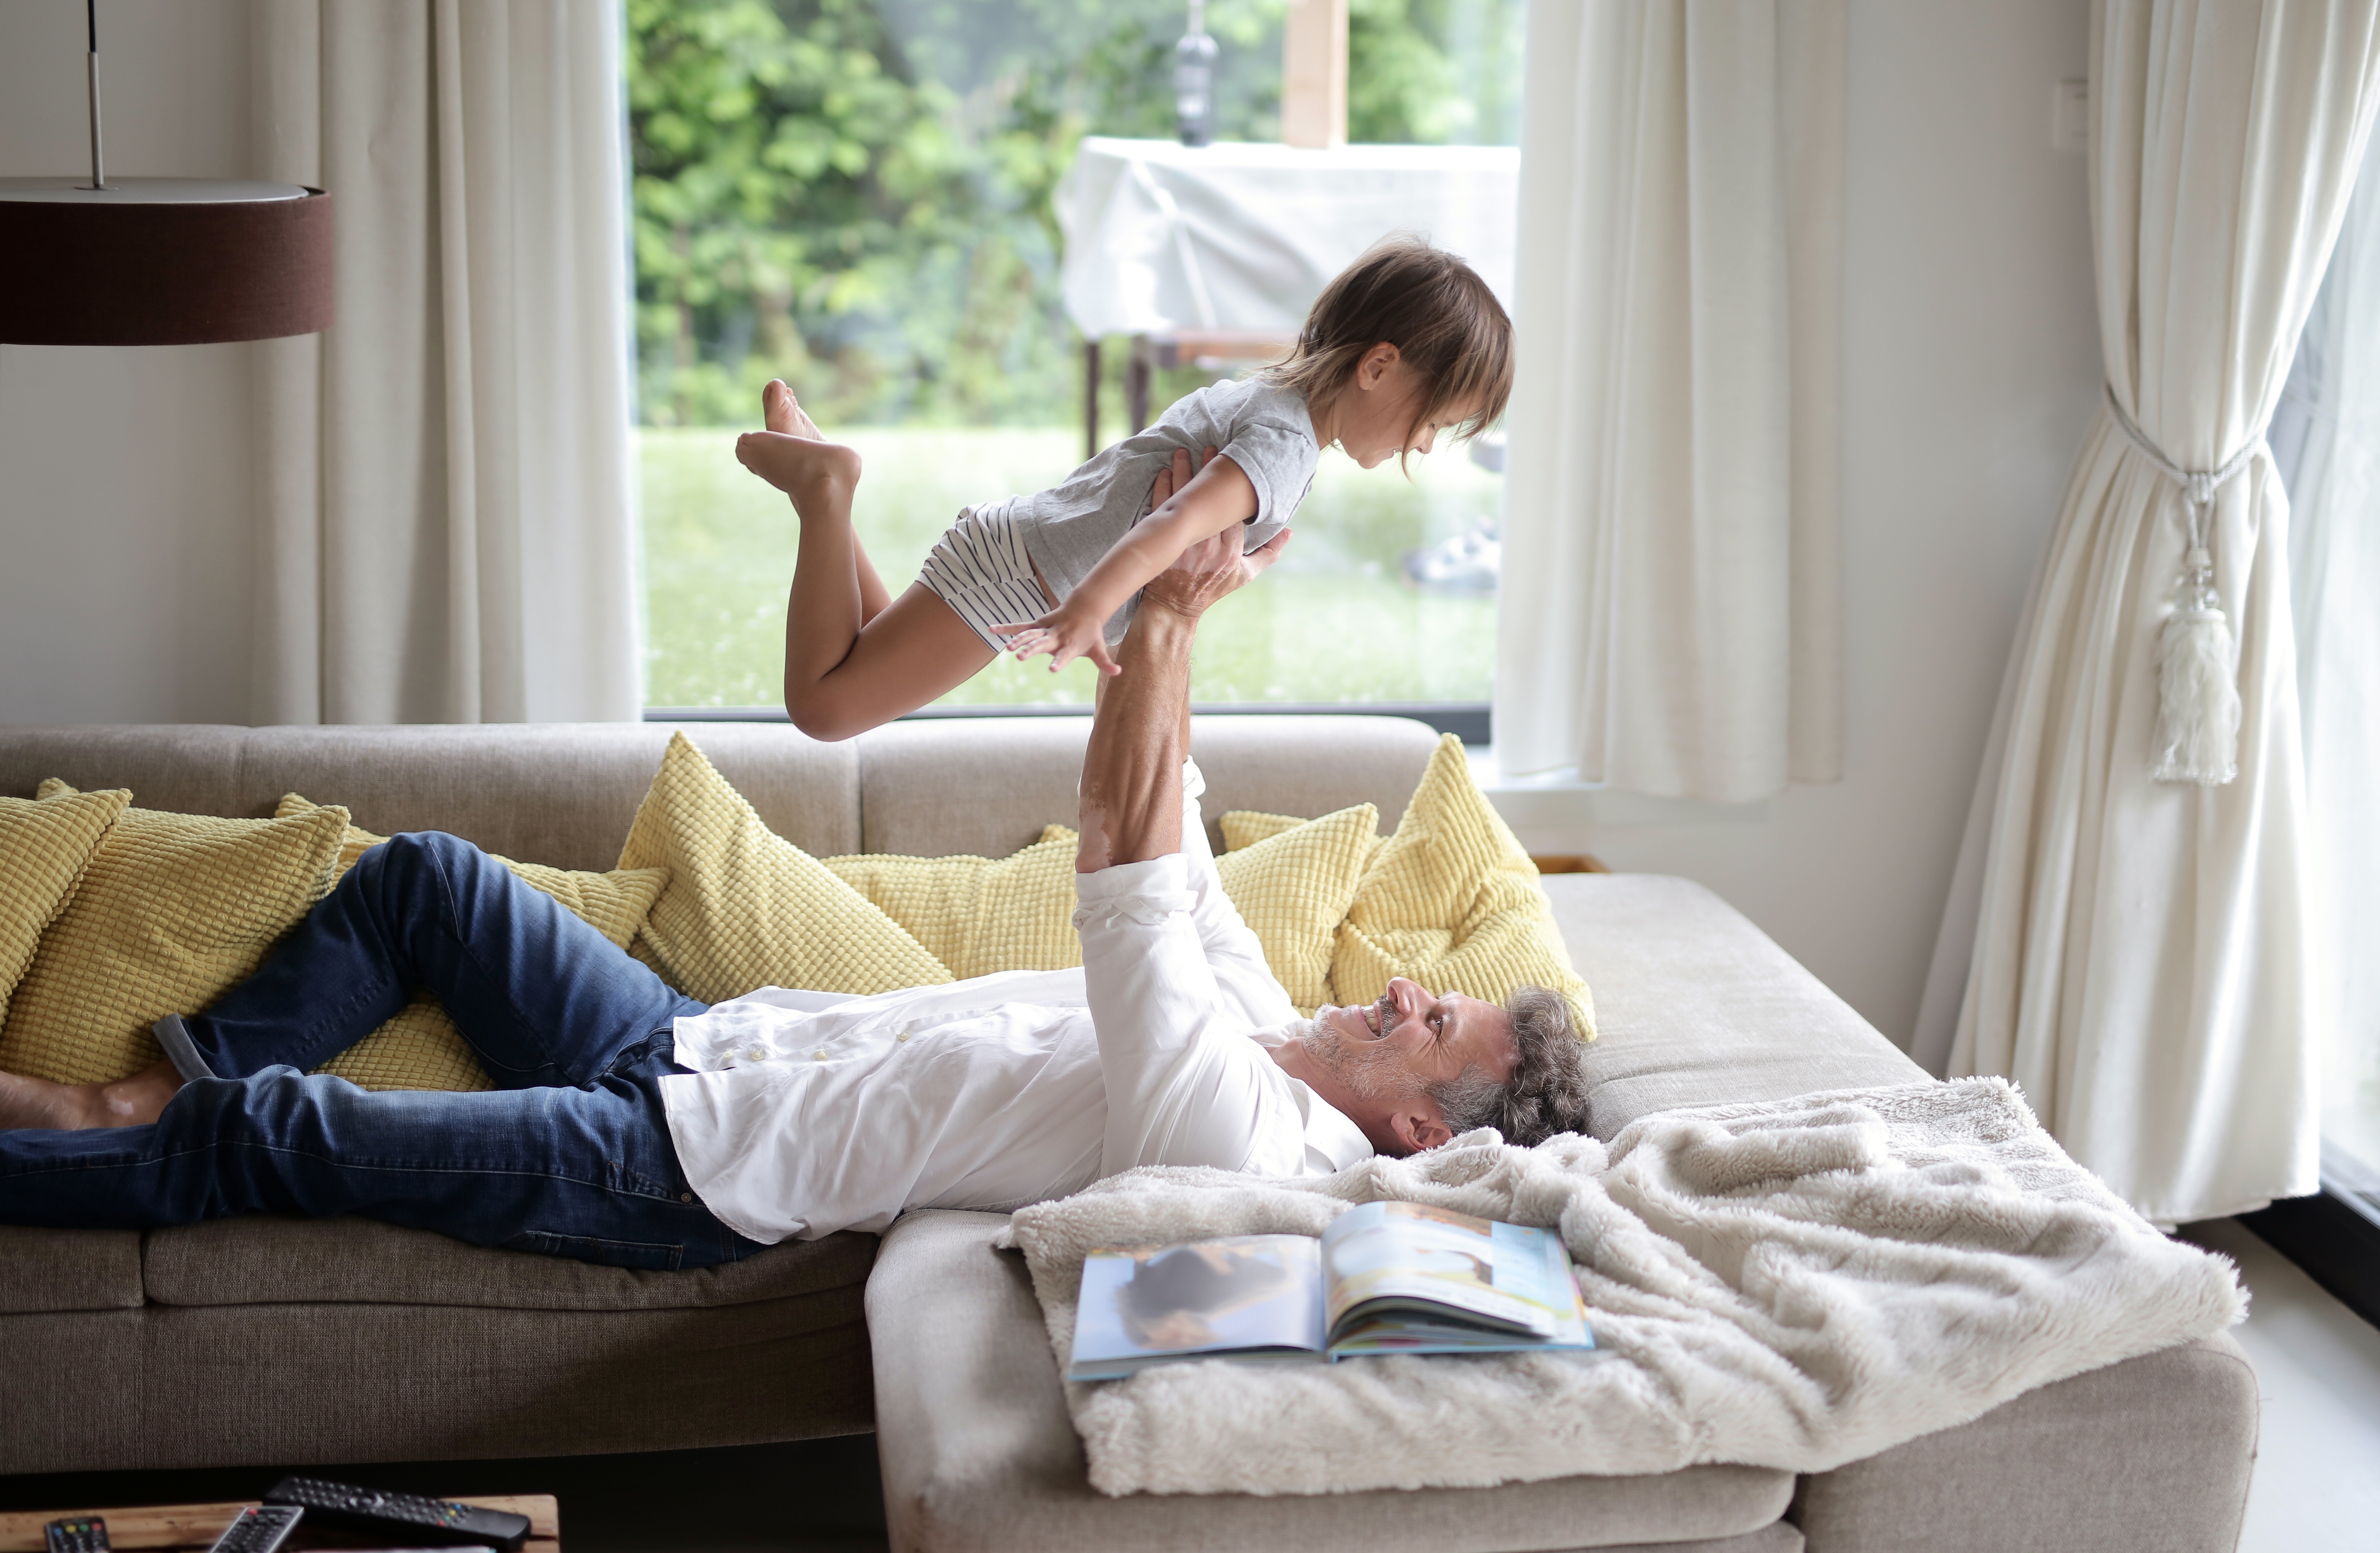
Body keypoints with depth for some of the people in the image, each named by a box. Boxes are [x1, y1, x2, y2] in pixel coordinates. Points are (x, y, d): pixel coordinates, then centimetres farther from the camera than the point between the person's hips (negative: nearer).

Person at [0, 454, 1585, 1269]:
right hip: (716, 1036, 10)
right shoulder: (1264, 1019, 4)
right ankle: (163, 1091, 21)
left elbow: (1127, 864, -32)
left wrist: (1161, 629, -28)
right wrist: (1167, 624, 1)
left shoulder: (1240, 1135, -25)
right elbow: (1165, 833, 12)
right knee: (427, 871, 12)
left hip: (690, 1169, -9)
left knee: (274, 1134, -10)